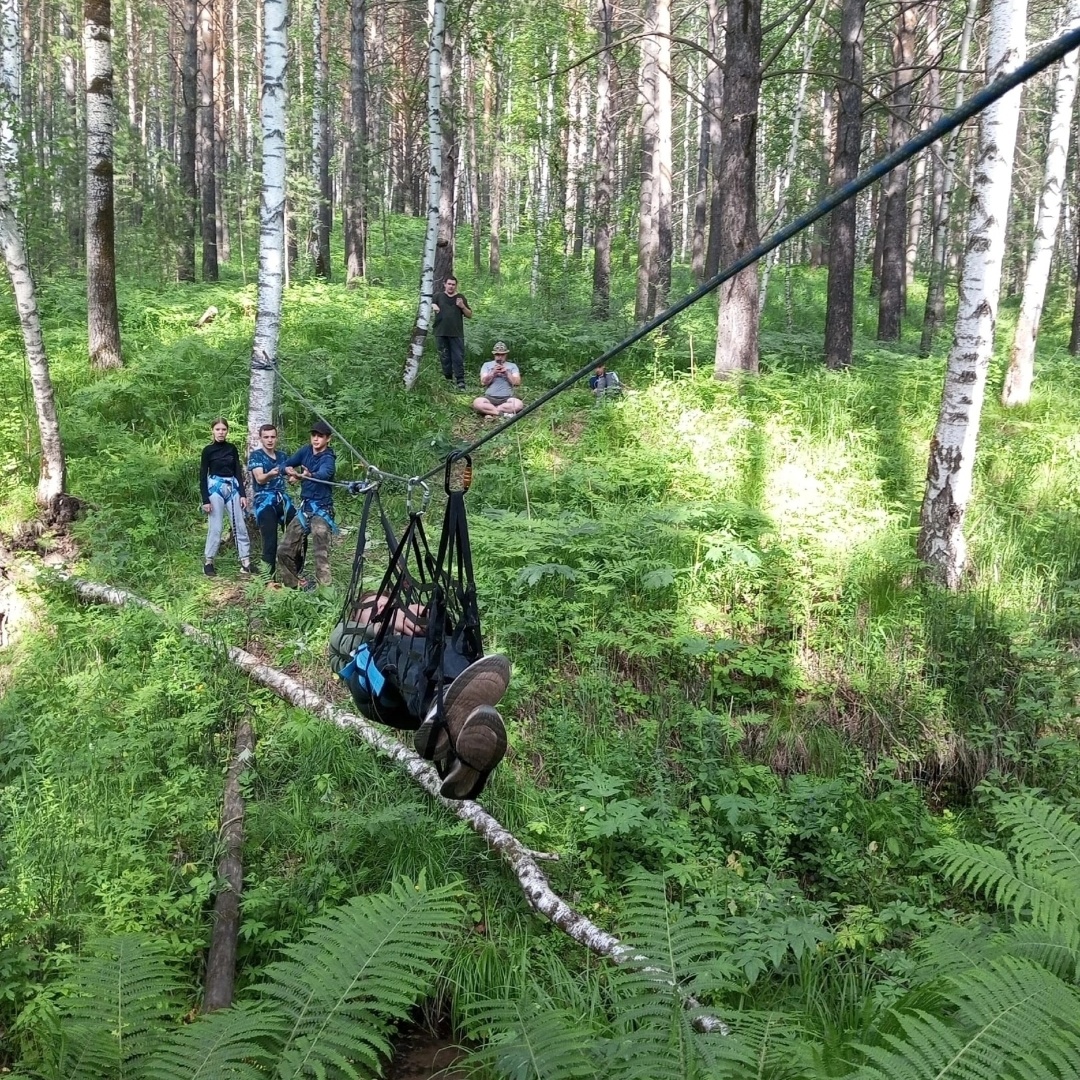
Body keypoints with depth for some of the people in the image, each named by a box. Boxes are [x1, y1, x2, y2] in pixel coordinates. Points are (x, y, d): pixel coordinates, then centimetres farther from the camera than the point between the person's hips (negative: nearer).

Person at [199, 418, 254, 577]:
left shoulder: (232, 448, 7)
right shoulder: (208, 450, -2)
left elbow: (238, 472, 9)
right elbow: (203, 476, -2)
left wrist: (242, 494, 1)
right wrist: (205, 500, -9)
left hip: (232, 488, 3)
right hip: (215, 488, -3)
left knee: (240, 525, 1)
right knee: (215, 527, -3)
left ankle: (246, 561, 3)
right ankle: (208, 562, 7)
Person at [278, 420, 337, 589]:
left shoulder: (328, 459, -14)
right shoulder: (306, 451, 6)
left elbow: (323, 474, -36)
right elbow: (285, 465, 11)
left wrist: (307, 476, -58)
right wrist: (289, 470, -15)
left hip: (321, 510, -7)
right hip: (304, 508, 7)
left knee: (321, 554, -17)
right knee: (285, 551, 9)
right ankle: (296, 585, 25)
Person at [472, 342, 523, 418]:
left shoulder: (512, 366, 16)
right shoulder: (487, 365, 16)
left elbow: (517, 383, 4)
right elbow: (483, 382, 3)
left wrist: (506, 373, -6)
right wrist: (493, 373, -9)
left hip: (507, 398, 1)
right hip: (489, 397, -1)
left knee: (519, 404, -35)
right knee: (477, 403, -34)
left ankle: (490, 411, -26)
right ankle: (503, 413, -29)